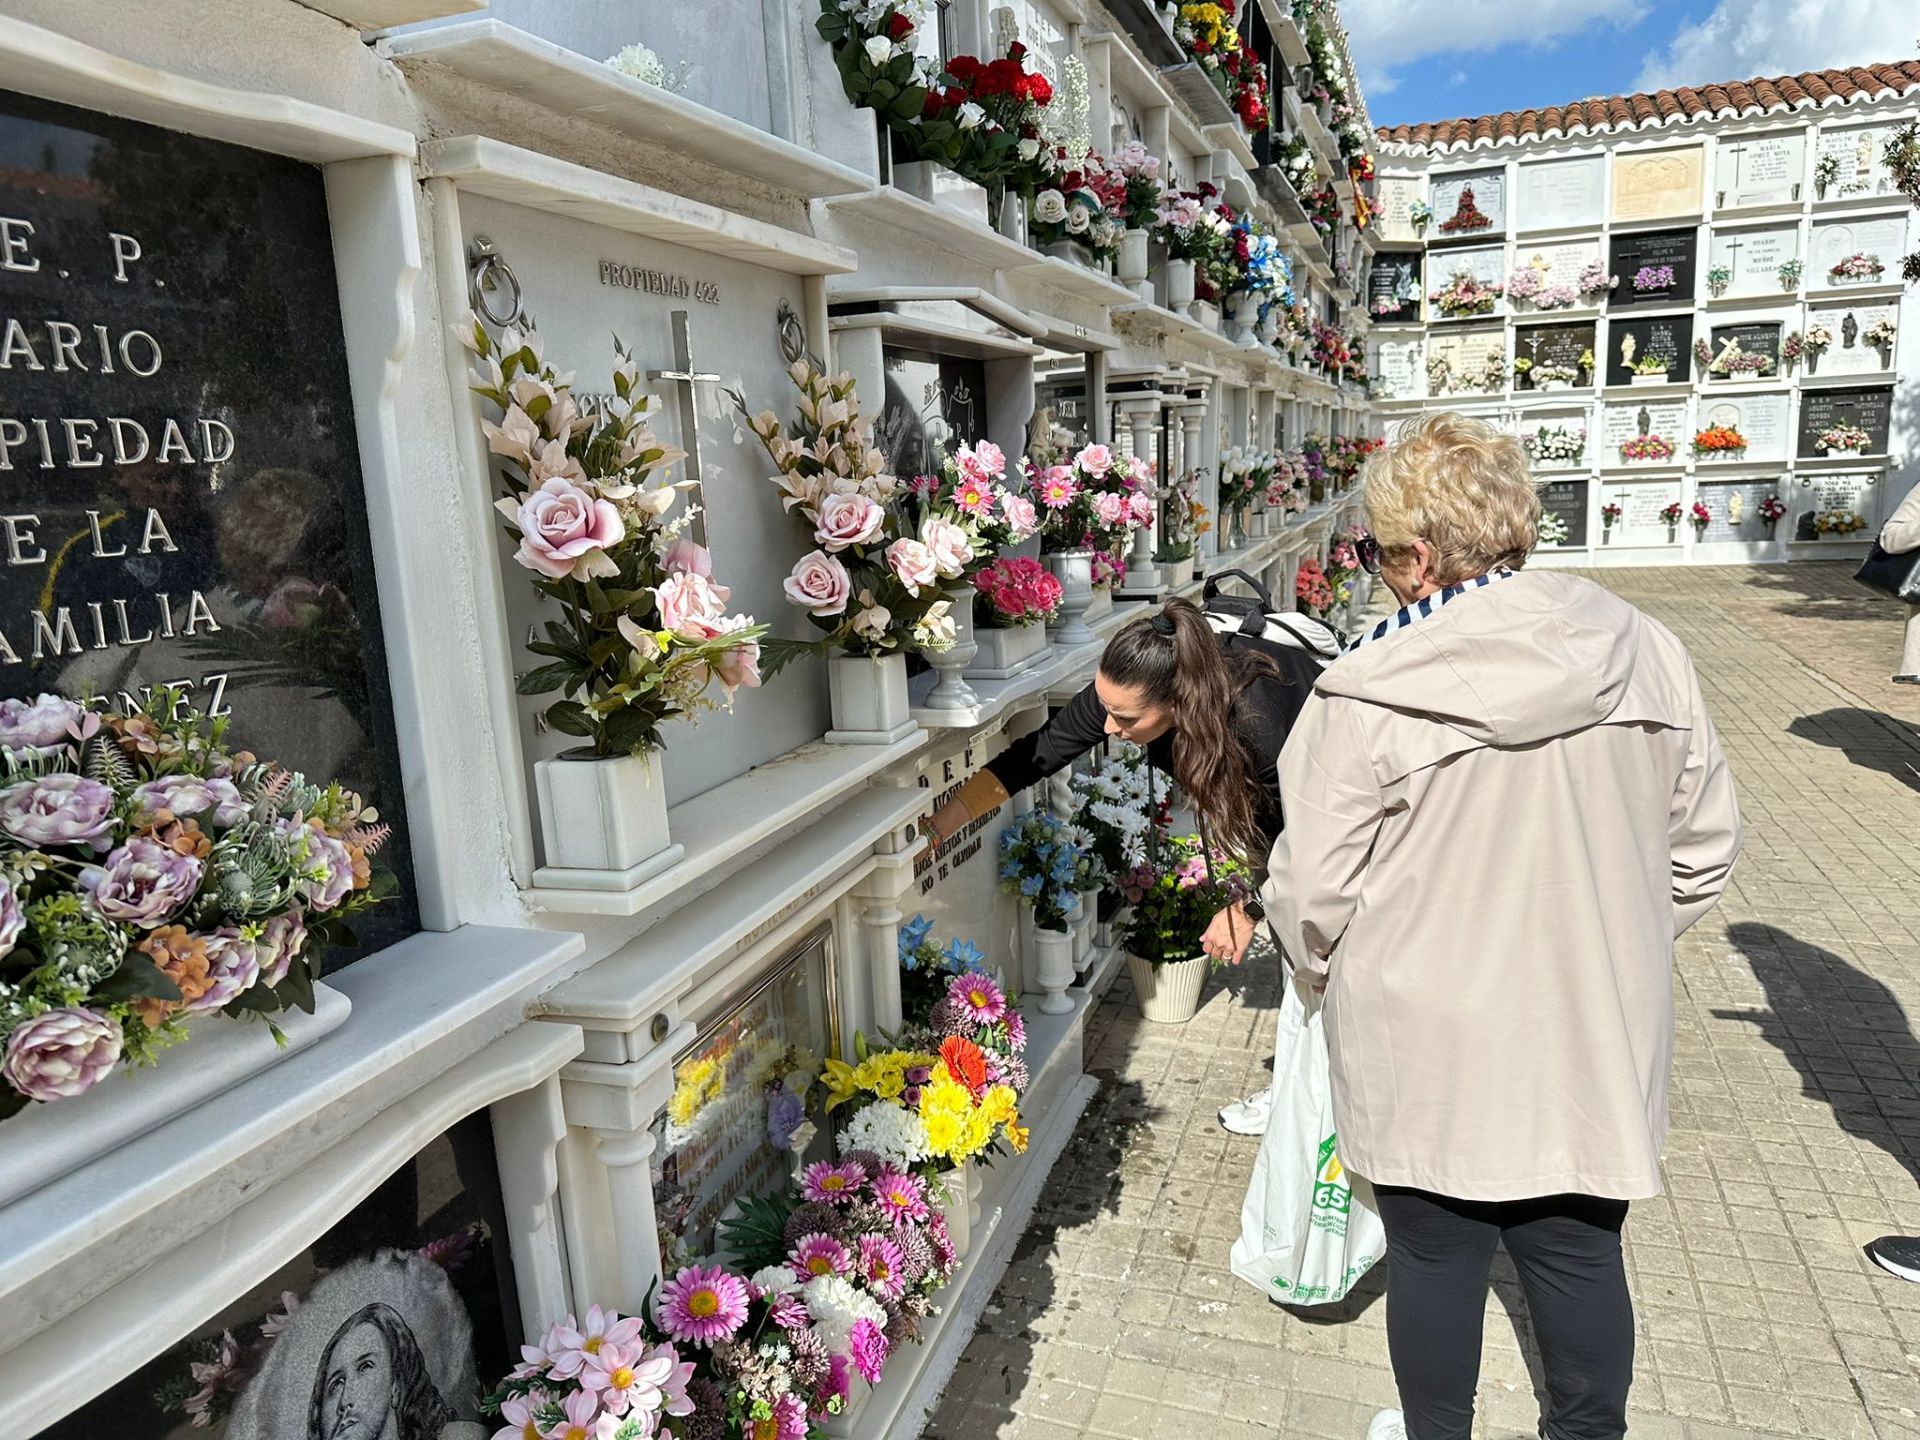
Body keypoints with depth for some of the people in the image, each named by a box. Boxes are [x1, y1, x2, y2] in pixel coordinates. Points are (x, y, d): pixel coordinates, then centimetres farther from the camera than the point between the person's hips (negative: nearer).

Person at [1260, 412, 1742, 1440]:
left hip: (1428, 1054, -3)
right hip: (1594, 1043, 4)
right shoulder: (1643, 652, -6)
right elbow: (1704, 846, 4)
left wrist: (1322, 971, 6)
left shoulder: (1368, 694, -20)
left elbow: (1309, 893, -15)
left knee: (1433, 1258, 17)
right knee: (1580, 1257, 21)